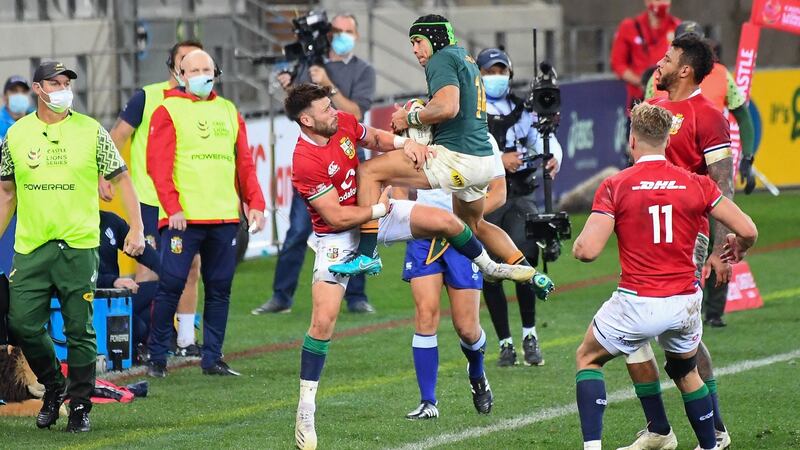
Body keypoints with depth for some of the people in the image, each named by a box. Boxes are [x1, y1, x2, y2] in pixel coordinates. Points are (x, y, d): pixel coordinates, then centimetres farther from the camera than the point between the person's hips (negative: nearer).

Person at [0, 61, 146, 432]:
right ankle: (52, 386, 22)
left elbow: (121, 179, 3)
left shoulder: (90, 131, 1)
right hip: (30, 247, 2)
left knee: (79, 330, -1)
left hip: (78, 246, -2)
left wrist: (136, 228, -6)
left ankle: (80, 405, 10)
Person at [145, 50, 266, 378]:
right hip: (183, 218, -5)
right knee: (171, 285, -5)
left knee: (219, 289, 6)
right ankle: (157, 358, 3)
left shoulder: (229, 112, 17)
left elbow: (244, 163, 17)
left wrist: (255, 203, 5)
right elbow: (158, 164, -5)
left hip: (225, 216, 5)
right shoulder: (168, 111, 2)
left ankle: (212, 359, 12)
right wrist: (172, 207, -15)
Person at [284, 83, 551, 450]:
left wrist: (402, 143, -5)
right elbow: (336, 216, -25)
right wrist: (380, 209, -16)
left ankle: (490, 267, 25)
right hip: (337, 237, -6)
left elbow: (375, 139, 14)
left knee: (445, 221, -7)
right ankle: (305, 410, -6)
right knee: (323, 321, -14)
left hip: (372, 212, 6)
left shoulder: (343, 123, -8)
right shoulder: (305, 162, -28)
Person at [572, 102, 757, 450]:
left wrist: (578, 244, 10)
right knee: (686, 372, 30)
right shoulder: (697, 185, -1)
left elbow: (588, 251, -14)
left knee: (587, 359, 20)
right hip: (685, 302, 3)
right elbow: (748, 231, -2)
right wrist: (738, 248, 22)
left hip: (636, 304, -3)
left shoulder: (614, 187, -8)